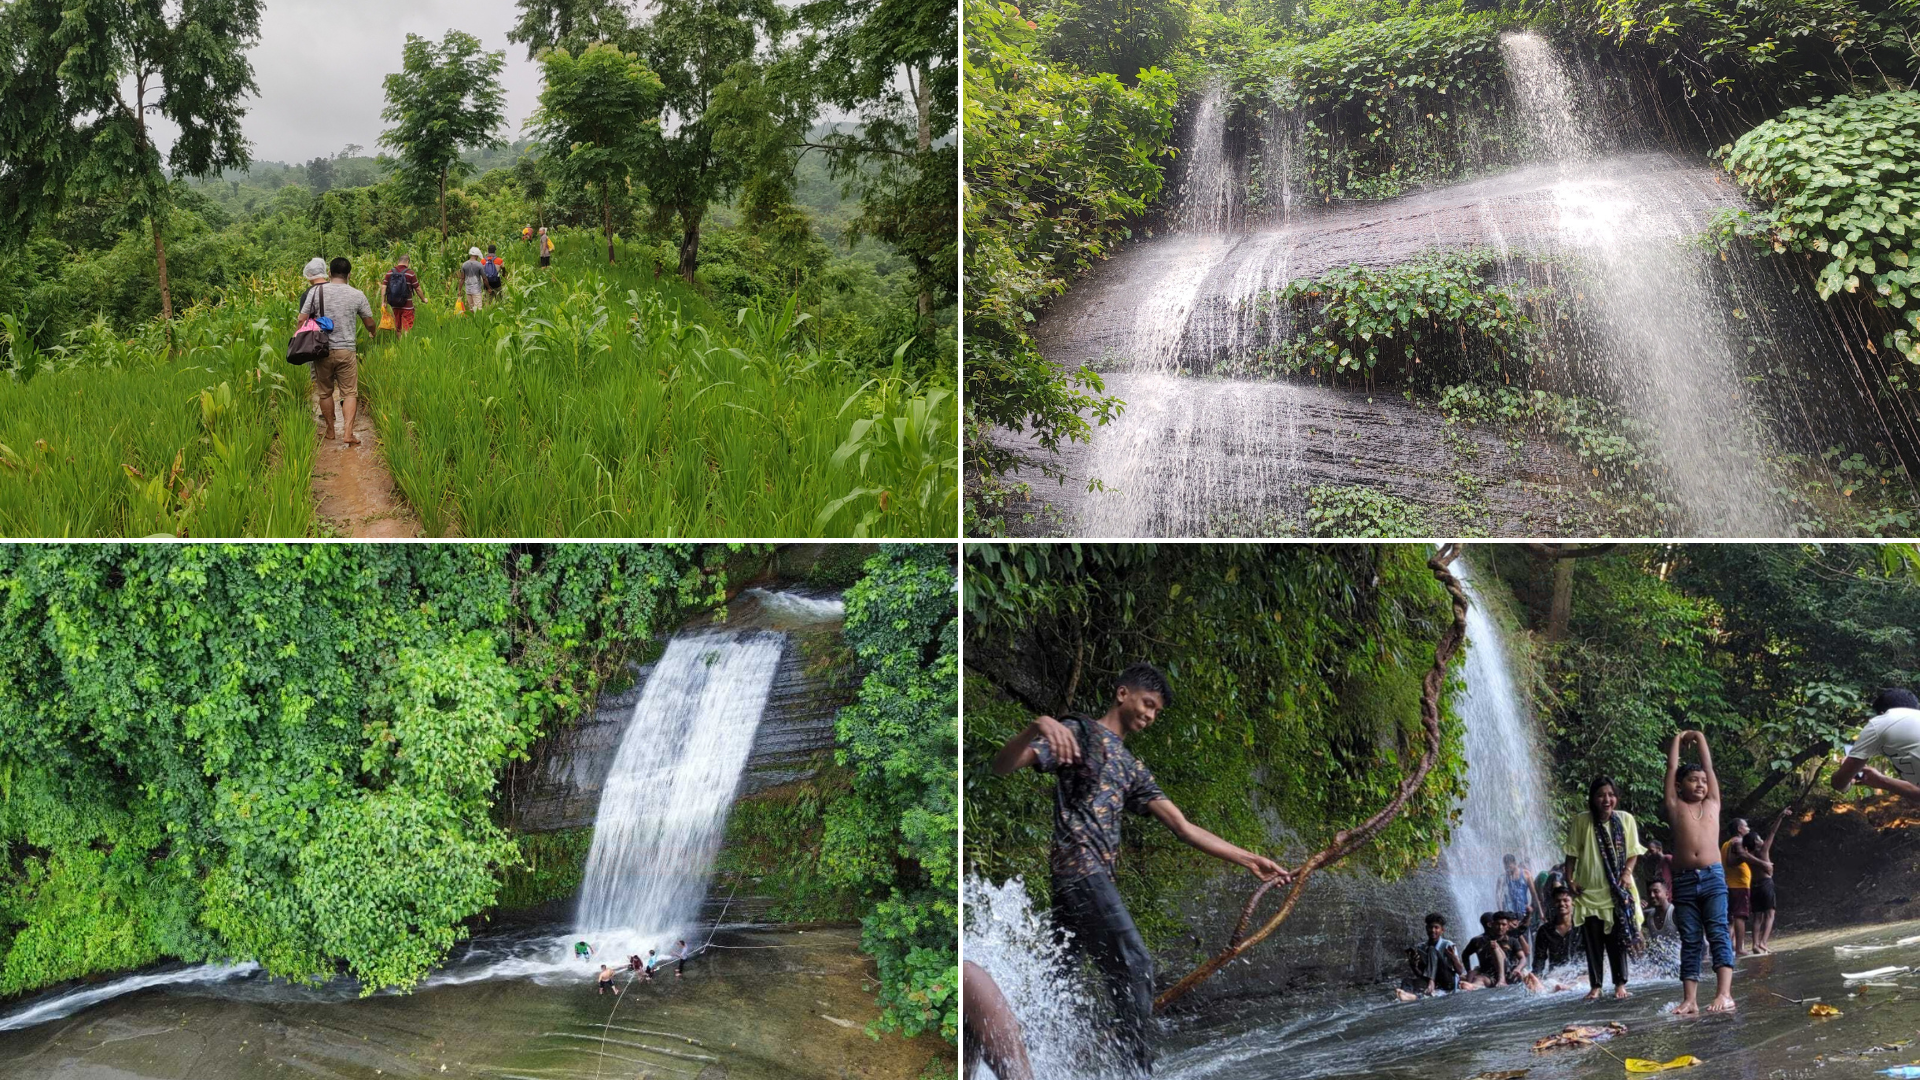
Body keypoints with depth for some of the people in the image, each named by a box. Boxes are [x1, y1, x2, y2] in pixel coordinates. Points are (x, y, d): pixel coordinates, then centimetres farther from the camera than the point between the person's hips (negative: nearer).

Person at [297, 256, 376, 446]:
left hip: (322, 350, 1)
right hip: (346, 351, -1)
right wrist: (373, 333, 32)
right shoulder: (357, 295, -1)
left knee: (325, 392, 14)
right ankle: (348, 432, -11)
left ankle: (330, 430, 22)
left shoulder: (316, 291, -3)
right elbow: (370, 324, 8)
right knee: (350, 393, 2)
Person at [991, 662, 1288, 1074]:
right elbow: (1002, 766, -9)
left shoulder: (1132, 769, 26)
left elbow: (1183, 827, 22)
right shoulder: (1078, 731, 3)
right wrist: (1037, 727, -29)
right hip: (1076, 866, -8)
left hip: (1094, 878, 8)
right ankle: (1137, 1067, -12)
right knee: (1134, 966, -13)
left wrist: (1248, 860, 16)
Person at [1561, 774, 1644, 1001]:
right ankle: (1595, 986, 10)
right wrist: (1570, 881, -8)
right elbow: (1572, 854, -1)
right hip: (1589, 890, -1)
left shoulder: (1625, 819, -2)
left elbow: (1633, 852, 4)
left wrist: (1627, 872, -11)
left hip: (1618, 891, 1)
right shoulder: (1581, 821, -6)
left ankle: (1620, 984, 12)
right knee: (1593, 940, 3)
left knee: (1618, 938, 4)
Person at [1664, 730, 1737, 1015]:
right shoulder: (1675, 806, 12)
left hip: (1713, 877, 0)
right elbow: (1672, 768, 16)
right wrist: (1678, 739, 28)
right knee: (1689, 941, 1)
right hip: (1684, 881, 0)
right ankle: (1690, 999, -3)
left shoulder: (1712, 803, 15)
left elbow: (1709, 766, 20)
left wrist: (1699, 737, 29)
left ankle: (1724, 994, -20)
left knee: (1718, 933, -10)